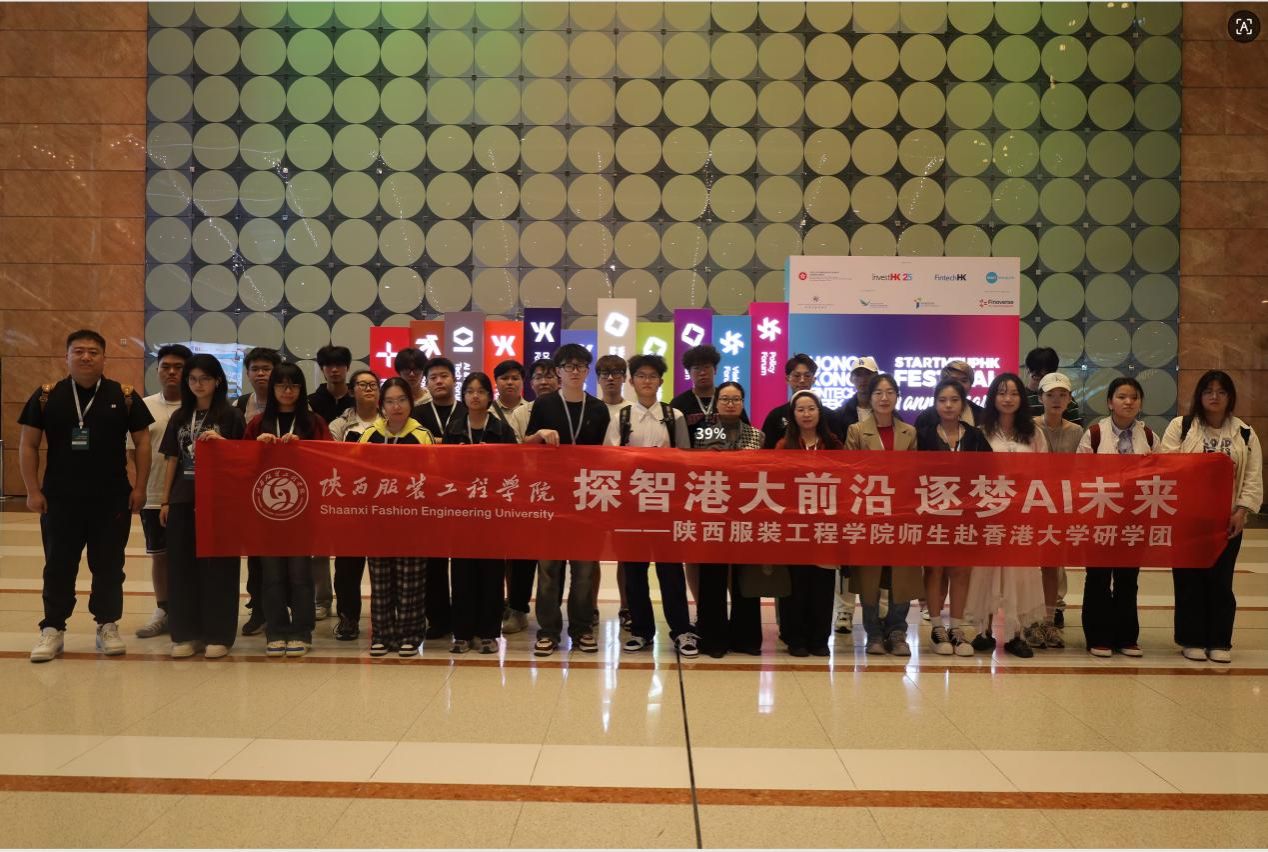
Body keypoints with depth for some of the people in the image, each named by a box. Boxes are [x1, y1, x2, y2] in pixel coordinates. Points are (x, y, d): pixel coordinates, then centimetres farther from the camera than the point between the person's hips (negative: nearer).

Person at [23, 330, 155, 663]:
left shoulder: (124, 396, 0)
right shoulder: (46, 396, 1)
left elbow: (142, 441, 3)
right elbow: (28, 444, 4)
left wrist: (139, 487, -2)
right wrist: (33, 490, -2)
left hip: (112, 499, 0)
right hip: (59, 499, 0)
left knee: (108, 566, 8)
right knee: (58, 567, 7)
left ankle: (108, 626, 20)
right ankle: (52, 629, 17)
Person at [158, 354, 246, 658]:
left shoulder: (231, 416, 0)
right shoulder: (180, 417, 13)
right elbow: (171, 460, 14)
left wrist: (221, 442, -18)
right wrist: (165, 500, 10)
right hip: (182, 500, 4)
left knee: (218, 565, -1)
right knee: (183, 565, 6)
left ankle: (217, 635, 7)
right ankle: (187, 634, 14)